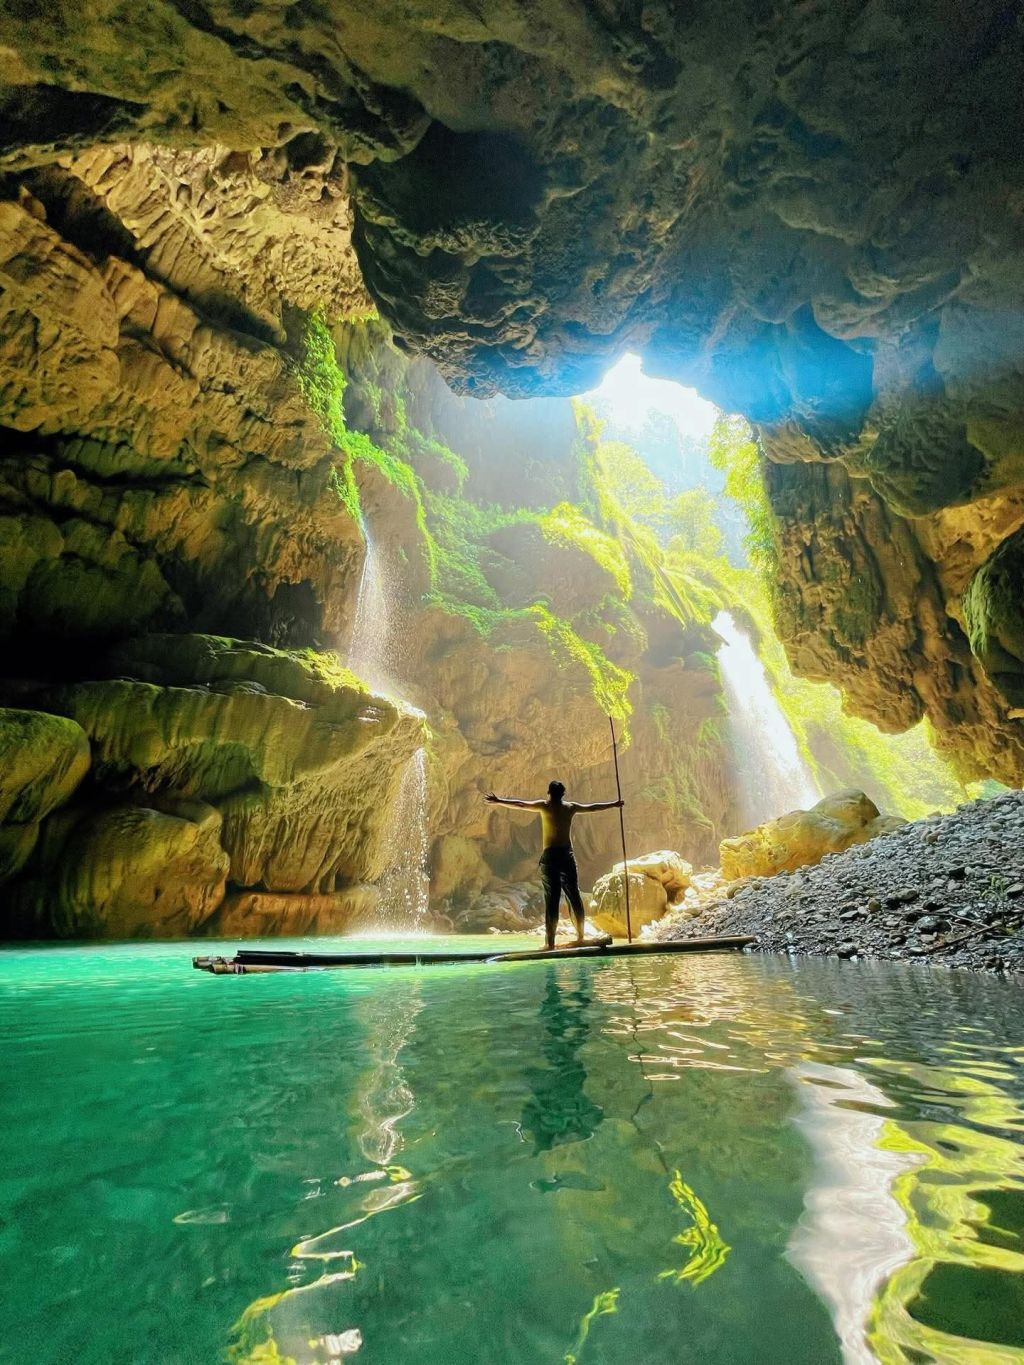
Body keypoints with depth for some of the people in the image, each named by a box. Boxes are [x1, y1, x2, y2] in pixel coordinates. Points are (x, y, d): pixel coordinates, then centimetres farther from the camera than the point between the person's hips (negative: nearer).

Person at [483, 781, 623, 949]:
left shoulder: (545, 806, 1)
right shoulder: (571, 807, 11)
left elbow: (520, 804, 0)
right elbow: (593, 806, 23)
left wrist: (498, 801, 6)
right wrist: (614, 804, 38)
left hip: (550, 856, -3)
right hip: (567, 855, 3)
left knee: (552, 899, -3)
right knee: (574, 895, 12)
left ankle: (550, 941, -5)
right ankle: (580, 935, 18)